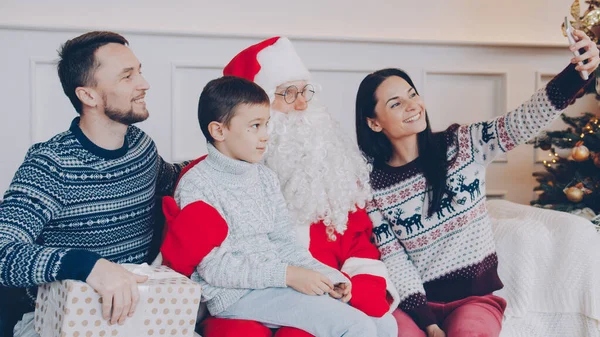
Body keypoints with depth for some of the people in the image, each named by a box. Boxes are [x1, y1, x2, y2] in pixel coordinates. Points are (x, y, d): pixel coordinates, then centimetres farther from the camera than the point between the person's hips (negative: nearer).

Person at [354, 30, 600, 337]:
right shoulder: (373, 187, -4)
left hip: (476, 296, 1)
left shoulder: (463, 145, -2)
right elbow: (395, 263, -5)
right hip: (418, 301, 0)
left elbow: (524, 120, -17)